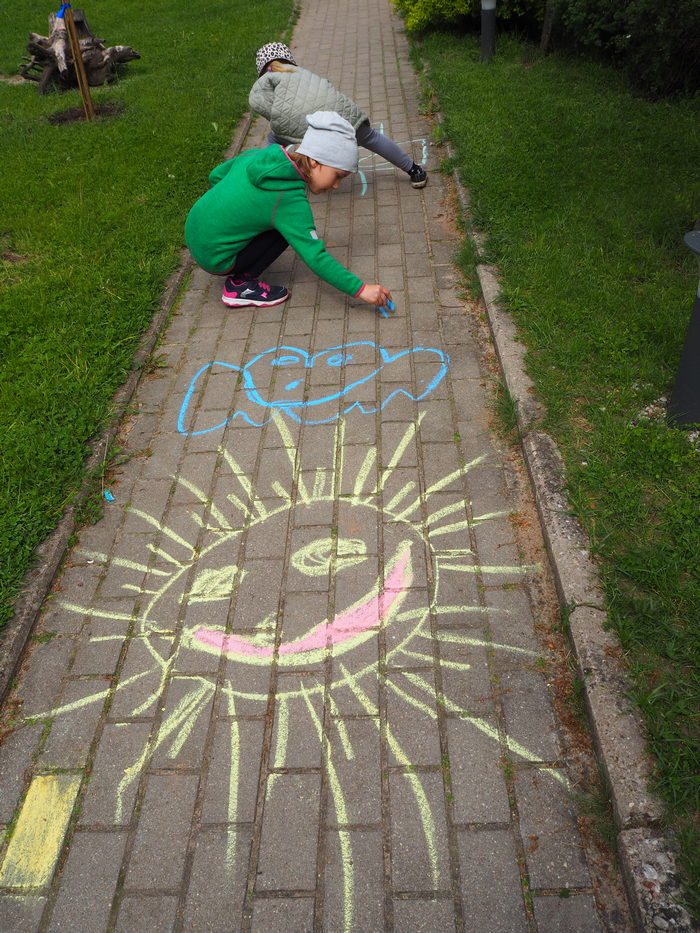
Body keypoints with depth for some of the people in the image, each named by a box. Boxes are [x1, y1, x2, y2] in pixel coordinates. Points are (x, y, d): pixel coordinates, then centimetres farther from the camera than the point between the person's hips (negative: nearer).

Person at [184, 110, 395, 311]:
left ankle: (239, 274, 14)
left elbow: (215, 176, 15)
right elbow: (315, 258, -25)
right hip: (214, 258, -8)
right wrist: (360, 289, -24)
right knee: (286, 231, -7)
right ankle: (240, 285, -3)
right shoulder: (290, 201, -23)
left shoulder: (255, 155, 0)